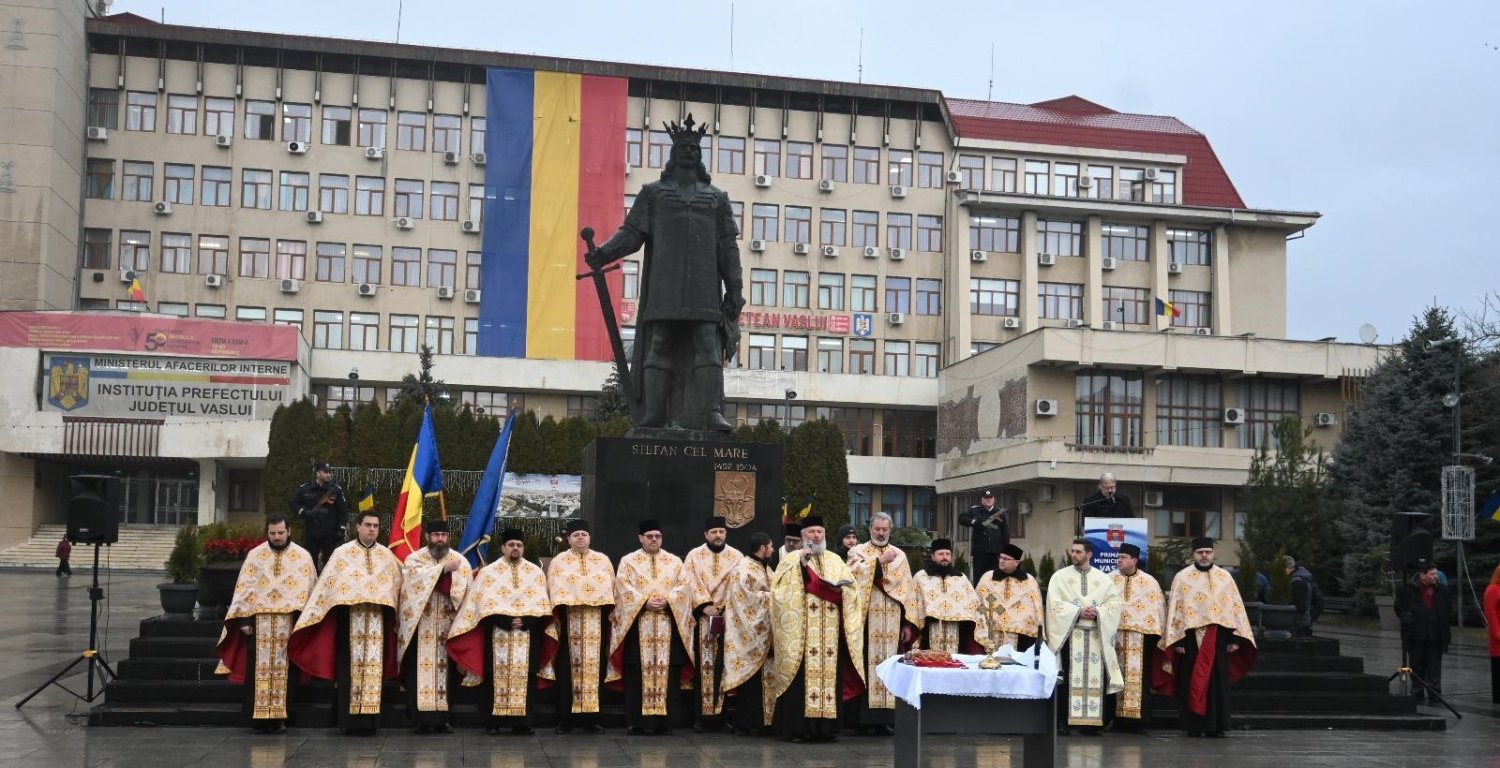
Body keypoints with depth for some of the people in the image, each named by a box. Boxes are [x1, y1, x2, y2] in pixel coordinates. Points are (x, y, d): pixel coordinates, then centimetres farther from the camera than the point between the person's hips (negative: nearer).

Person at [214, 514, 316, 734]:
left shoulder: (302, 557, 5)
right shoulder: (255, 555, 7)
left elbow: (309, 590, 4)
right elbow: (244, 588, 4)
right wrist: (244, 619, -4)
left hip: (289, 623, 0)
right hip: (260, 622, 1)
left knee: (284, 670, 1)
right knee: (259, 669, -1)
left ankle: (280, 716, 7)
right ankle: (259, 716, 2)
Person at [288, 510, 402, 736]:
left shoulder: (387, 555, 11)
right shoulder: (342, 553, 3)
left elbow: (397, 587, 13)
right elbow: (326, 584, 0)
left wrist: (396, 619, 10)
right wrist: (315, 614, -6)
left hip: (377, 619, 2)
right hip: (350, 619, -2)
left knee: (374, 665, 1)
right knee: (350, 666, -2)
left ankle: (370, 720, 4)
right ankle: (350, 719, 1)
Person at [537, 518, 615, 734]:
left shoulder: (603, 560, 12)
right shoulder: (558, 562, 8)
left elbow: (611, 589, 10)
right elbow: (554, 591, 3)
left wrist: (607, 611, -1)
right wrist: (564, 604, -12)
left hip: (595, 622, 2)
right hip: (569, 621, -2)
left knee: (593, 666, 0)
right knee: (568, 668, -3)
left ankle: (591, 718, 5)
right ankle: (565, 719, 0)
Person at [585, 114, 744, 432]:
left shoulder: (716, 199, 19)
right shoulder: (653, 193, 17)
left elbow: (728, 247, 14)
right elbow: (632, 232, 8)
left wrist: (735, 290, 5)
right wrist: (604, 253, -10)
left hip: (704, 293, 1)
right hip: (664, 291, -1)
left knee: (708, 349, -9)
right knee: (660, 350, -4)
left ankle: (711, 413, -15)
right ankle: (652, 416, -5)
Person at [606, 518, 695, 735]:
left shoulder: (675, 561, 14)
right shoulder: (628, 561, 9)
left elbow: (682, 587, 4)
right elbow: (624, 588, -3)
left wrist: (667, 601, -13)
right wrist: (644, 602, -15)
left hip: (668, 625, 2)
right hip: (637, 624, -2)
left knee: (667, 671, -2)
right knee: (637, 673, -4)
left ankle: (664, 721, 2)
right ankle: (636, 721, 0)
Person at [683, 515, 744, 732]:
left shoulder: (736, 557, 9)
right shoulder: (694, 556, 8)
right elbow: (692, 583, -2)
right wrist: (705, 605, -15)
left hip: (729, 617, 1)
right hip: (704, 617, -1)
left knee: (726, 665, -2)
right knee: (705, 665, -4)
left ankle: (721, 712, 1)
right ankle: (704, 714, -3)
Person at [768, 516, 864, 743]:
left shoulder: (835, 561, 17)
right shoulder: (792, 559, 7)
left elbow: (850, 588, 10)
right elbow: (781, 584, -9)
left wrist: (839, 588, -11)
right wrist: (801, 564, -16)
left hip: (830, 633, 4)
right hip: (801, 631, -3)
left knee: (830, 673, 1)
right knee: (801, 675, -8)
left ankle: (827, 727, 7)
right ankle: (796, 727, -6)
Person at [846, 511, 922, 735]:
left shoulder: (900, 555, 15)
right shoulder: (858, 552, 7)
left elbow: (908, 590, 11)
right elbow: (855, 573, -15)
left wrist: (908, 623, 3)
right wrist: (880, 561, -16)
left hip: (892, 622, 3)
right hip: (866, 620, -3)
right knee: (867, 665, -5)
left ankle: (885, 718, 2)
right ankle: (864, 718, -3)